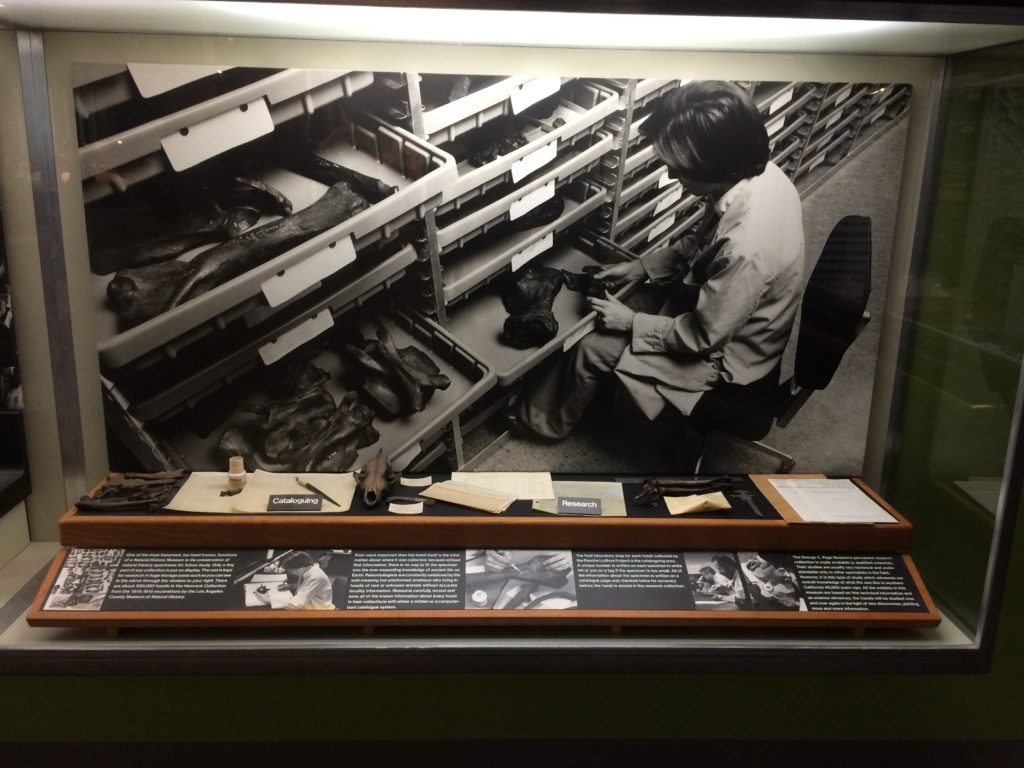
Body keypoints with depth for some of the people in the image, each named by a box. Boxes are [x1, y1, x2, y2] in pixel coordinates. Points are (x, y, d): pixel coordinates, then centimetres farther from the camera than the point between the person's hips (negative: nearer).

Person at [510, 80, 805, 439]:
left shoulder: (745, 248, -40)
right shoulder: (757, 172, -15)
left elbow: (702, 337, -26)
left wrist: (630, 322, -14)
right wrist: (640, 266, 1)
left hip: (725, 350, -8)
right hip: (714, 304, 8)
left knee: (593, 349, -2)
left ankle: (544, 418, 27)